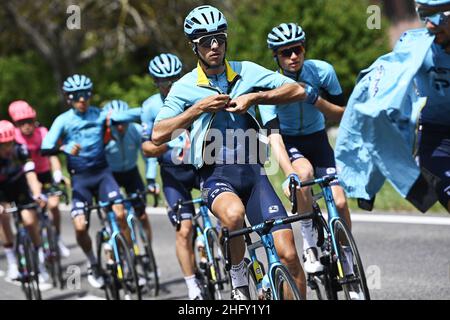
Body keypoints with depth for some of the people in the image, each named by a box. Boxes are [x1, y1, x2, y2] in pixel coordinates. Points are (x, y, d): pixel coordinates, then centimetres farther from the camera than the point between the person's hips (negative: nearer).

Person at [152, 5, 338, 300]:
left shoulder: (246, 72, 7)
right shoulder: (185, 88, 2)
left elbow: (298, 91, 1)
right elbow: (158, 135, -7)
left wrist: (254, 97, -11)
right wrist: (199, 108, -14)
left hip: (253, 171, 2)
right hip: (216, 175, -2)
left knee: (288, 254, -10)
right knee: (233, 214, -38)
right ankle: (238, 279, -12)